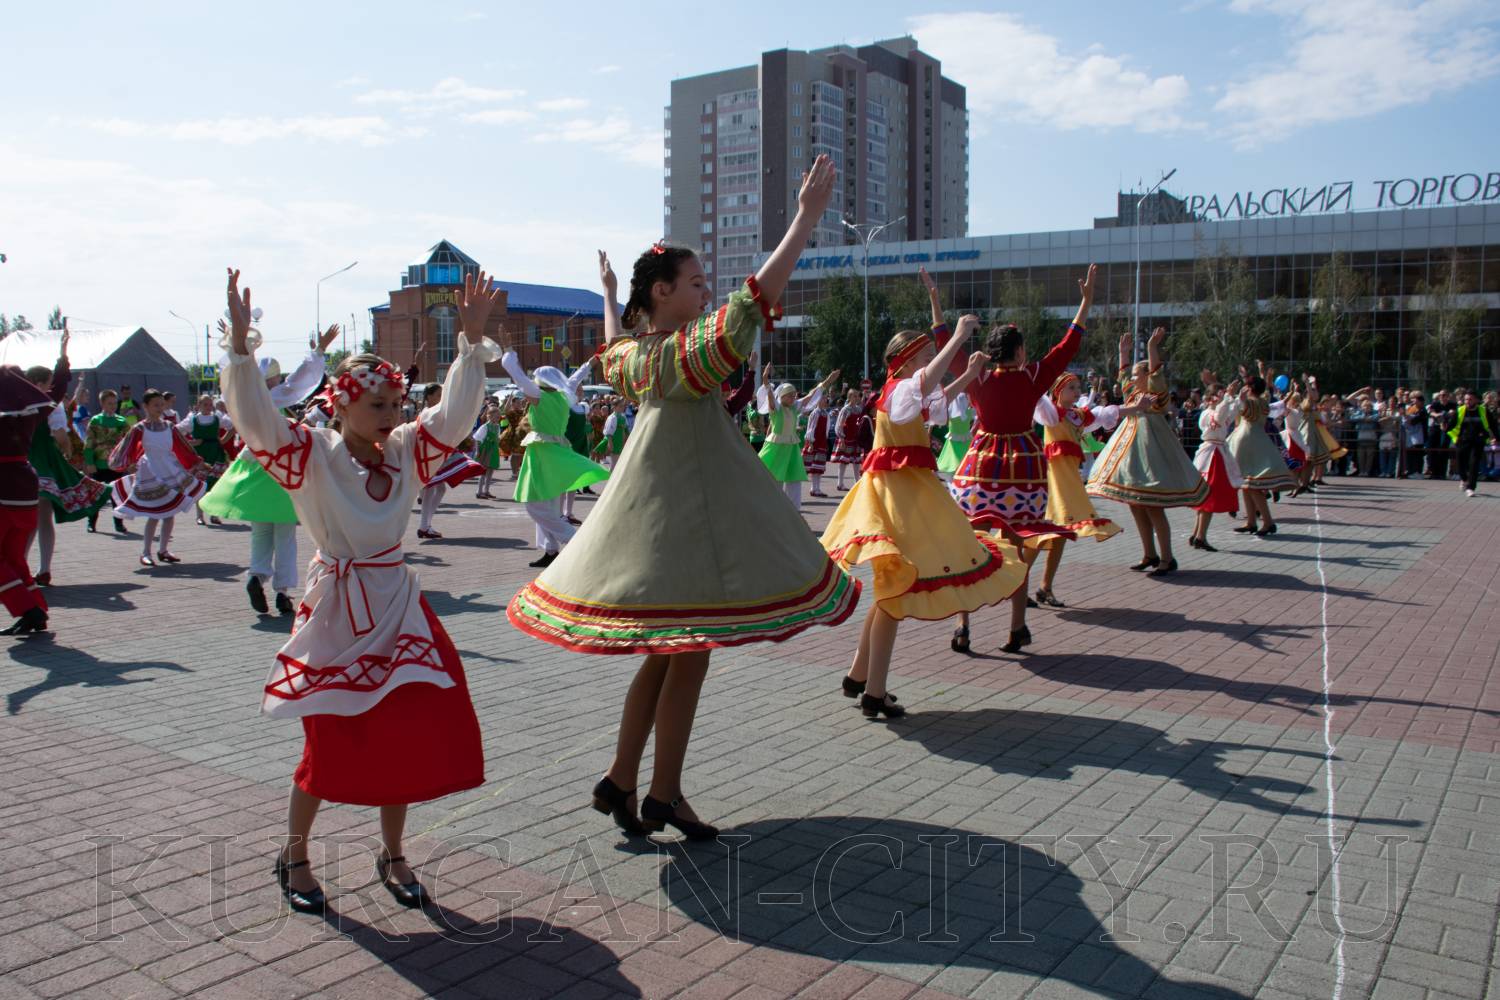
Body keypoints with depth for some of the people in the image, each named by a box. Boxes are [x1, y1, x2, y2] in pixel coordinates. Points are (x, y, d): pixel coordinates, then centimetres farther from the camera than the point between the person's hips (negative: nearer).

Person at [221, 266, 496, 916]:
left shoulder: (405, 451, 4)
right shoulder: (311, 454, -8)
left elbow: (454, 414, -7)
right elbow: (255, 416, -22)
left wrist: (473, 338, -15)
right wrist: (240, 340, -34)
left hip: (398, 611, 4)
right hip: (335, 613, -4)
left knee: (406, 737, 6)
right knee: (328, 746, 3)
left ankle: (393, 856, 24)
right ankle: (294, 857, 27)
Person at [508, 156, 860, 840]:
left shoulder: (633, 353, 8)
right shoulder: (683, 351, -18)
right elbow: (755, 299, -28)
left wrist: (609, 294, 48)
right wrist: (808, 216, -25)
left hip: (655, 510, 9)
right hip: (685, 514, -9)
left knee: (668, 655, 17)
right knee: (689, 656, 2)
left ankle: (620, 780, 22)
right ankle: (664, 794, 14)